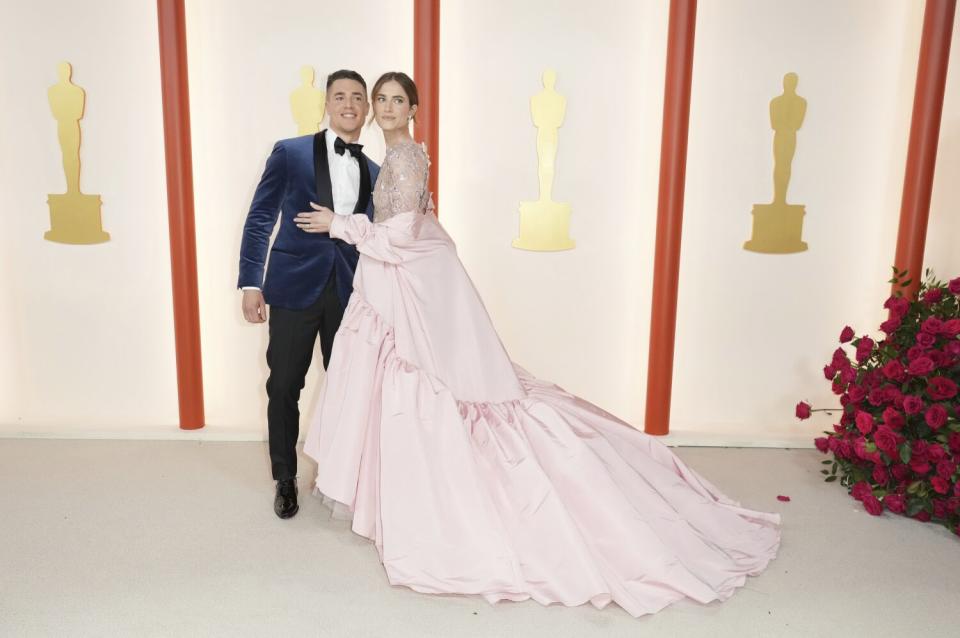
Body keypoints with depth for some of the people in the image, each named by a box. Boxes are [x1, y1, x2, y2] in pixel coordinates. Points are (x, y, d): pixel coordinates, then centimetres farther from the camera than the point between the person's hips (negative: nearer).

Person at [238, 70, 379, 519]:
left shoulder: (374, 173, 10)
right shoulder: (290, 153, -1)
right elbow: (259, 220, -3)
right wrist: (250, 283, -8)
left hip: (348, 292, 3)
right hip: (295, 286, -3)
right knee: (283, 387, 5)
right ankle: (285, 480, 24)